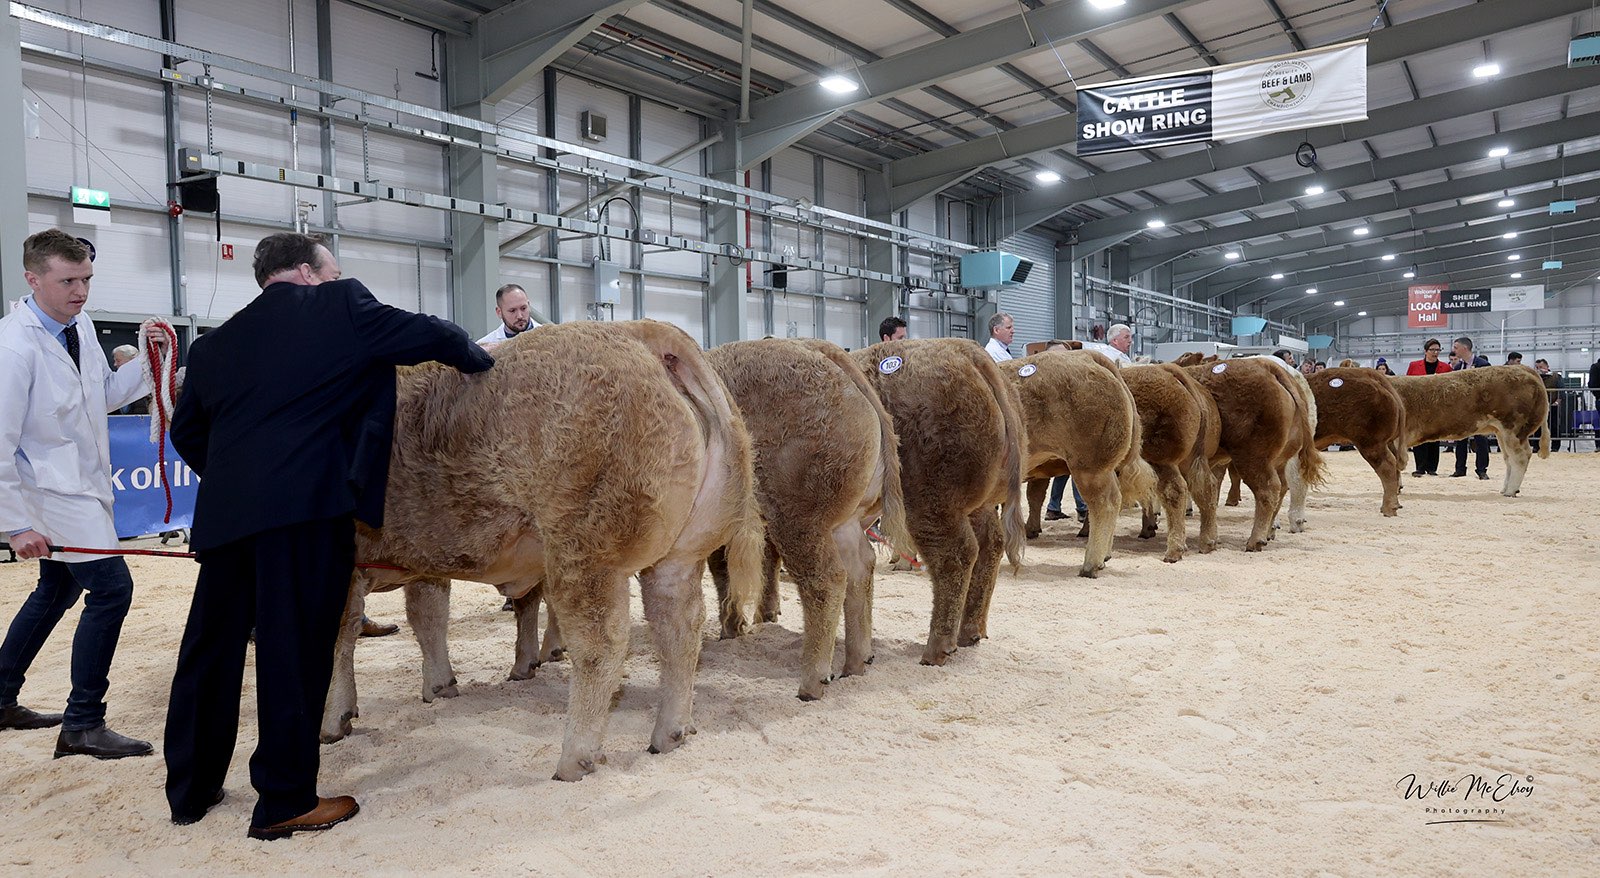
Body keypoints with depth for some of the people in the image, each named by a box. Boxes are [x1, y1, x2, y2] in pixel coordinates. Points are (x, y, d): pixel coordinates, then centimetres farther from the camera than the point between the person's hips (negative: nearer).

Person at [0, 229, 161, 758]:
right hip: (52, 491, -9)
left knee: (57, 591, 21)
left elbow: (105, 394, 14)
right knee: (111, 588, -14)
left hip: (81, 485, 9)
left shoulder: (80, 325, 1)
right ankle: (83, 725, -4)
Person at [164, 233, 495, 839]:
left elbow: (186, 431, 24)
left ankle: (190, 790, 30)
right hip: (306, 505, -6)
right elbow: (428, 336, 4)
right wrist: (476, 357, 22)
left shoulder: (213, 345, 20)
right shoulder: (339, 306, 2)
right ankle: (285, 803, 10)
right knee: (296, 650, 1)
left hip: (223, 513, 7)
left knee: (210, 647, 16)